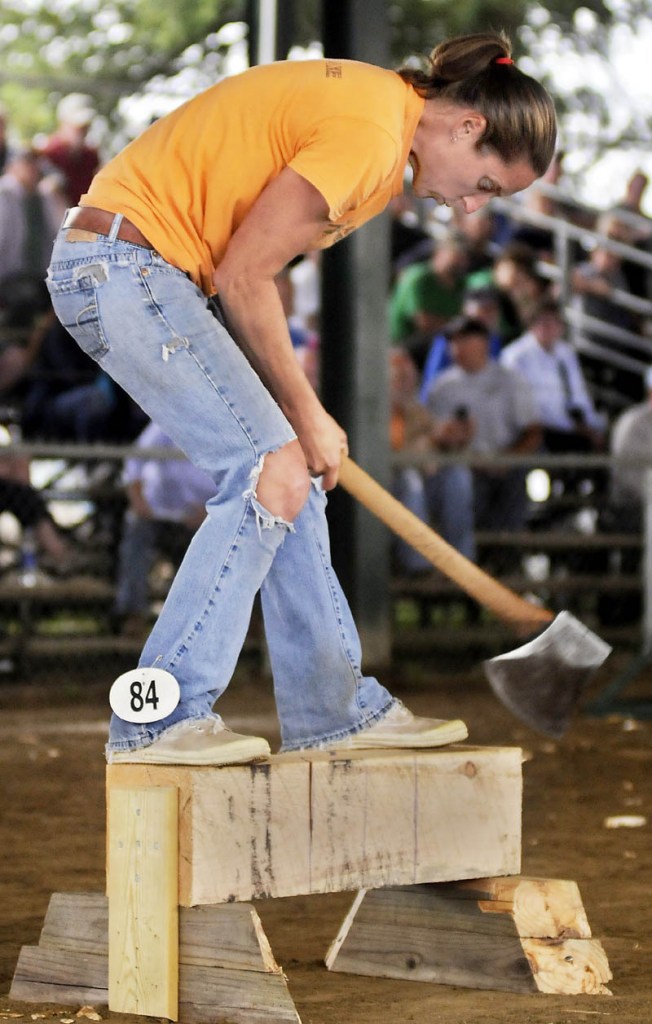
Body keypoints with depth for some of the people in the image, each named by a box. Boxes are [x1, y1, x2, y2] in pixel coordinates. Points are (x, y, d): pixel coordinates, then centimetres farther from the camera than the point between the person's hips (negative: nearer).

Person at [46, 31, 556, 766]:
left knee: (291, 466, 9)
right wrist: (306, 414, -8)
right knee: (271, 470, -14)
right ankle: (160, 718, -12)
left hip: (158, 274, 11)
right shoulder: (368, 134, -19)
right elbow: (243, 277, -17)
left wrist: (296, 415, 4)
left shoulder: (379, 104, 13)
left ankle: (334, 710, 14)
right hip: (122, 265, -11)